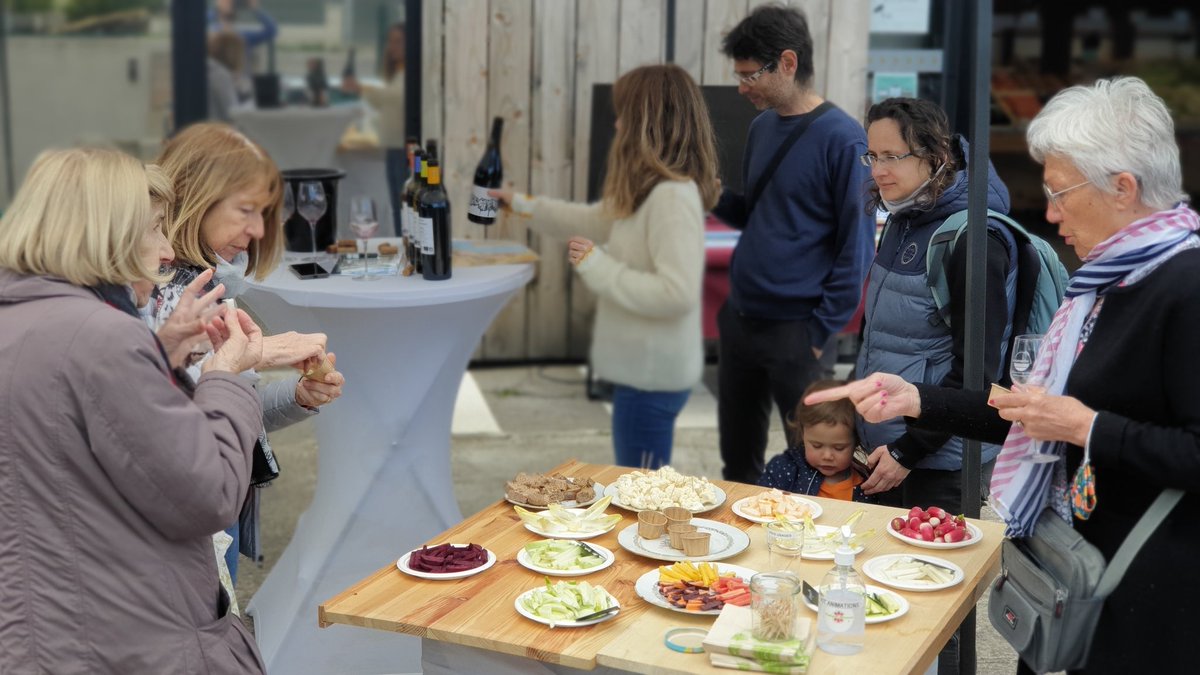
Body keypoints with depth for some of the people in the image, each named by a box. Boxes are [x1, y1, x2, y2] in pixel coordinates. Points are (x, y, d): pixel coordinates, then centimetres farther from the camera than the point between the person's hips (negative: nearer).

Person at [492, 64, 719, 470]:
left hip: (653, 374, -10)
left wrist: (597, 266, -22)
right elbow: (594, 220, 26)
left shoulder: (673, 196, -24)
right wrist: (523, 206, 31)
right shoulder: (650, 192, 9)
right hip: (643, 367, 10)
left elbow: (677, 294, -30)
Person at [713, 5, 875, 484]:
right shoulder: (762, 128, 8)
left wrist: (821, 331, -14)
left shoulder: (842, 139, -13)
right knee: (737, 461, 17)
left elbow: (857, 246, -12)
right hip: (739, 319, 7)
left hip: (793, 332, -7)